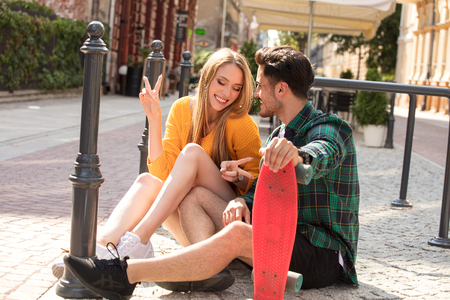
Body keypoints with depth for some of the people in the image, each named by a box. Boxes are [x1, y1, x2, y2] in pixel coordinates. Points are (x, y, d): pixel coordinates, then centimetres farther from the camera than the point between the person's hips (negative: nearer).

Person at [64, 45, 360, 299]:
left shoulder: (329, 128, -10)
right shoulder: (280, 136, 18)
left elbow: (323, 155, -36)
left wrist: (298, 156, -60)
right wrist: (241, 201, -15)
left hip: (325, 256, -8)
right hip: (283, 239, 8)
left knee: (236, 234, -35)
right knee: (197, 194, -3)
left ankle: (125, 273, -34)